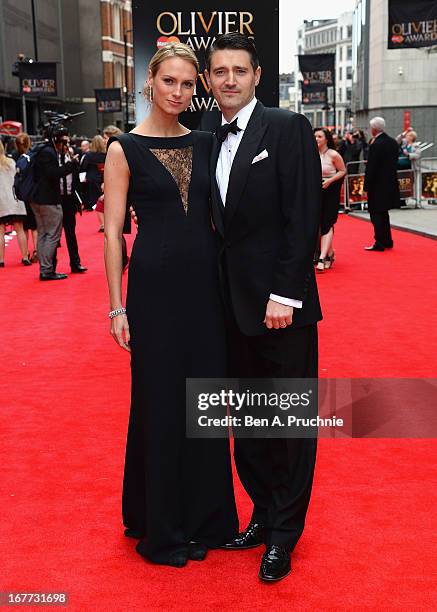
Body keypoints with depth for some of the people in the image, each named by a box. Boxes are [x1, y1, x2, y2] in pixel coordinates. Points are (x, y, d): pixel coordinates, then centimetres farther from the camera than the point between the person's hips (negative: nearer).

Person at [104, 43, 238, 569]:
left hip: (205, 279, 4)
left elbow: (217, 214, 11)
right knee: (159, 399, 4)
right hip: (154, 282, -4)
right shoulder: (125, 148, -3)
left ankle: (205, 515, 28)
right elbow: (113, 230, -5)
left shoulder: (204, 144, 8)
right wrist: (117, 306, -9)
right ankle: (159, 524, 22)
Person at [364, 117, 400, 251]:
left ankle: (379, 243, 2)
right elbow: (394, 162, 12)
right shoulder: (393, 142, 7)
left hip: (378, 185, -8)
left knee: (376, 215, 0)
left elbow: (371, 168, -18)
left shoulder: (375, 145, -19)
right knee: (383, 213, 19)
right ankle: (387, 241, 24)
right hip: (390, 183, 8)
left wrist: (366, 187, -13)